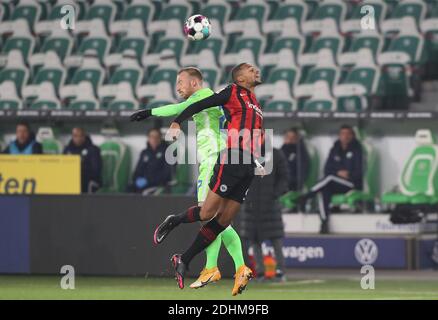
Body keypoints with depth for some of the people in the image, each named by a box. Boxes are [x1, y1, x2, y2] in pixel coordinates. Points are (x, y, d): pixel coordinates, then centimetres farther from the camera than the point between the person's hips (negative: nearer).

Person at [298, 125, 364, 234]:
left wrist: (348, 174, -19)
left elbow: (358, 172, -5)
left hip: (353, 183, -4)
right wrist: (338, 173, -9)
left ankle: (306, 196, -29)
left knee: (330, 178, -30)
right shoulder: (335, 150, 12)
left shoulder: (356, 150, -1)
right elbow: (327, 169, 8)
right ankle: (324, 223, -33)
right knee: (325, 190, -29)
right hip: (335, 186, 4)